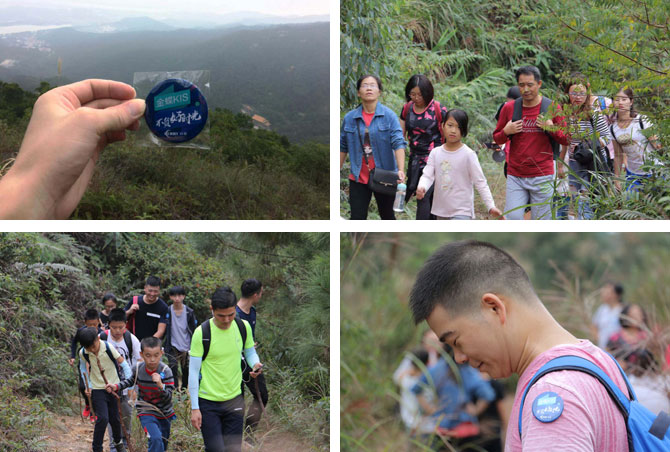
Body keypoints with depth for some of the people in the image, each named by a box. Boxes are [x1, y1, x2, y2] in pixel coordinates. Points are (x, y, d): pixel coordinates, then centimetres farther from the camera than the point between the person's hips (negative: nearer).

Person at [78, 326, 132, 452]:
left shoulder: (108, 348, -19)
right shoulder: (83, 353, -12)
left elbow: (123, 364, -11)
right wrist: (88, 386, 5)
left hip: (114, 387, 0)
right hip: (97, 389, 0)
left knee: (115, 418, 8)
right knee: (102, 418, -15)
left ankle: (118, 442, 37)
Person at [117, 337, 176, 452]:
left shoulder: (165, 371, -19)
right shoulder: (138, 368, -12)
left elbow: (168, 398, -22)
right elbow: (132, 381, 14)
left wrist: (160, 385, -39)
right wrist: (117, 387, 1)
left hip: (165, 413, 1)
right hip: (146, 412, -1)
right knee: (156, 439, -25)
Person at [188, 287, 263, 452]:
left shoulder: (243, 326, -2)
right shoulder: (201, 333, -14)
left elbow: (250, 352, 14)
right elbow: (193, 372, -10)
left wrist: (256, 364, -11)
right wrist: (194, 408, -12)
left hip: (234, 400, 4)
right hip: (208, 402, -4)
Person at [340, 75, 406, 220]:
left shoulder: (389, 115, -6)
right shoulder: (349, 118, 2)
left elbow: (398, 143, -15)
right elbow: (343, 147, 11)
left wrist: (401, 170, -29)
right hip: (358, 178, 2)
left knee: (387, 215, 14)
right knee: (357, 218, -1)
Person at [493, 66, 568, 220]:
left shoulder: (552, 108, 2)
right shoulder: (509, 108, 5)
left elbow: (566, 139, 6)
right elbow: (497, 138, 14)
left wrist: (552, 129, -12)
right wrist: (506, 132, -7)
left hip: (542, 177, -1)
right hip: (515, 176, 1)